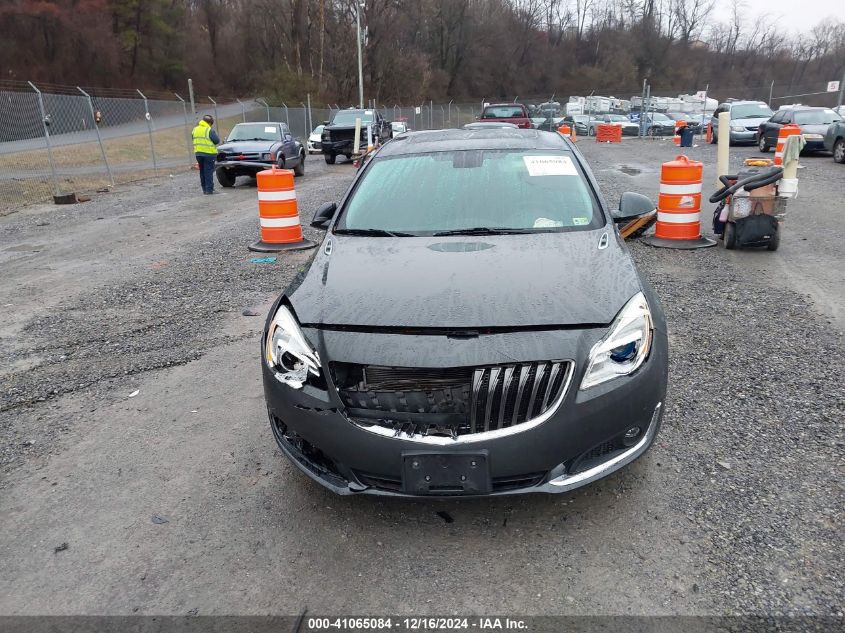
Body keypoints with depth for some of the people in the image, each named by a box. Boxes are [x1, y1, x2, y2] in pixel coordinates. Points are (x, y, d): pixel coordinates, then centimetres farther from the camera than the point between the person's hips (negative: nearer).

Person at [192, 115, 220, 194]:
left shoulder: (195, 129, 9)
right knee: (208, 172, -3)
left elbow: (194, 139, 15)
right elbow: (217, 141, -10)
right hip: (209, 153, -6)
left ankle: (204, 189, 17)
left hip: (198, 153, 6)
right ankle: (209, 189, -4)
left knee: (202, 172, 14)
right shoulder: (209, 130, -12)